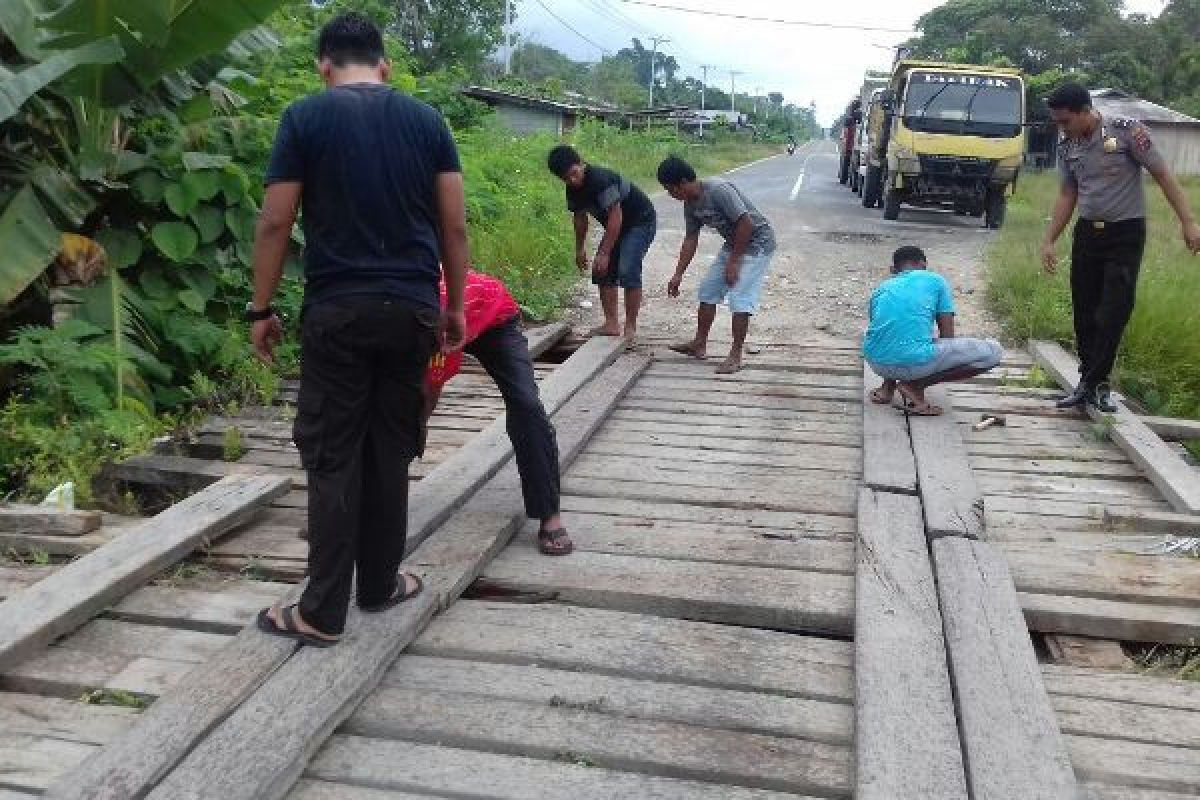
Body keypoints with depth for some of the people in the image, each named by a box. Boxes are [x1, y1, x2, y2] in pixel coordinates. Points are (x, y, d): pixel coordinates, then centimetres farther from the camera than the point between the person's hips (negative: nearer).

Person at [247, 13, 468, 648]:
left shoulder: (305, 117, -1)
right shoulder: (426, 119, 8)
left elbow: (275, 223, -4)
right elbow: (454, 225, 5)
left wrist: (261, 309, 4)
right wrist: (454, 306, 13)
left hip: (337, 310, -3)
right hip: (412, 309, 3)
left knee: (332, 458, 2)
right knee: (390, 451, 13)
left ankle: (322, 613, 6)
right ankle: (379, 584, 24)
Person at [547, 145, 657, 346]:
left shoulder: (601, 180, -32)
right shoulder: (573, 190, -5)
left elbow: (616, 218, -32)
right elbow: (580, 218, 11)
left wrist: (604, 253, -31)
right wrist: (580, 249, 14)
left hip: (641, 221, -9)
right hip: (616, 226, 9)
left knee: (627, 271, -21)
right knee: (603, 272, 3)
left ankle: (631, 328, -13)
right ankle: (612, 324, 8)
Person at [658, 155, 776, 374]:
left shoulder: (718, 190, -29)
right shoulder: (690, 204, -2)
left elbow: (746, 223, -29)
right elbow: (690, 240, 7)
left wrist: (734, 261, -24)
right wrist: (678, 275, 5)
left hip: (757, 242, -9)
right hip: (734, 243, 9)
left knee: (740, 298, -14)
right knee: (708, 289, 10)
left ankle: (736, 356, -6)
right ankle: (699, 344, 20)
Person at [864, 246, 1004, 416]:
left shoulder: (881, 289, 24)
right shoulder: (936, 281, 15)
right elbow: (947, 335, 11)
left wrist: (889, 375, 48)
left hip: (876, 362, 6)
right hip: (915, 361, -6)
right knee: (993, 351, 9)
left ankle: (888, 386, 18)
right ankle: (915, 385, 1)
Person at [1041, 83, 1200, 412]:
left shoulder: (1127, 131, -12)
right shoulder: (1067, 147, 3)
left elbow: (1163, 176, -9)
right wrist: (1048, 241, 7)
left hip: (1125, 234, -5)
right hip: (1087, 233, 5)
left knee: (1113, 313, -7)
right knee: (1084, 312, 6)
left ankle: (1095, 383, 2)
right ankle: (1090, 382, 15)